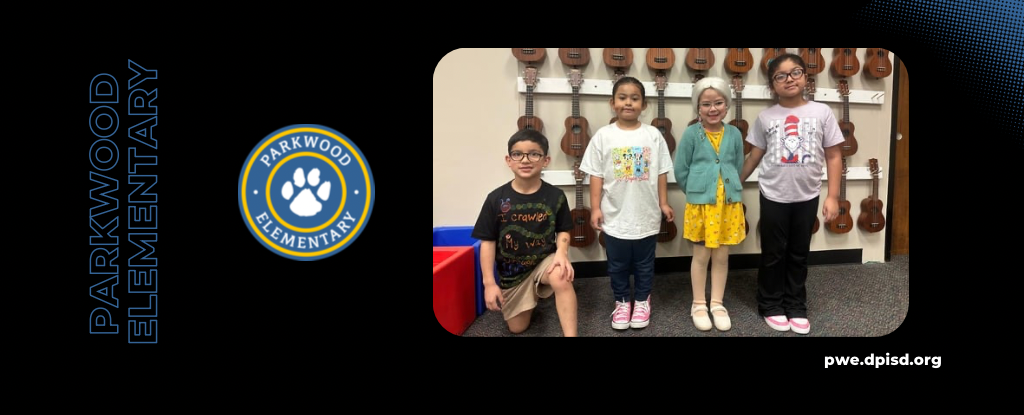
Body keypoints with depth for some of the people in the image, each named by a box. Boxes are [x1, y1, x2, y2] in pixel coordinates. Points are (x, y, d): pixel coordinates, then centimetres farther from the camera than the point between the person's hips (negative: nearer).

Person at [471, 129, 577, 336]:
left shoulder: (555, 196, -12)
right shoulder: (496, 199, -14)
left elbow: (563, 231, 1)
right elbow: (488, 241, -8)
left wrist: (561, 252, -22)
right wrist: (489, 283, -11)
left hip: (545, 260, -1)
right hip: (512, 272, 2)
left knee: (562, 278, -37)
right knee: (517, 327, 11)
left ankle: (571, 334, -24)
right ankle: (533, 295, 43)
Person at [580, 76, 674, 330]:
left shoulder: (653, 135, -1)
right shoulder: (604, 136, -4)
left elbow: (661, 172, 3)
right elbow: (596, 175, -3)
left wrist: (663, 203, 2)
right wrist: (595, 208, -6)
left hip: (646, 215, 1)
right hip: (615, 215, 0)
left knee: (644, 263, 15)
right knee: (617, 265, 13)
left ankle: (642, 302, 33)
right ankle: (622, 302, 31)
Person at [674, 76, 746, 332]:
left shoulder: (734, 134, 1)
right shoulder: (691, 134, -7)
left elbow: (738, 168, 12)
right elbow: (681, 171, -3)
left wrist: (729, 191, 8)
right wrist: (697, 193, 3)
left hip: (729, 203, 2)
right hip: (701, 204, -2)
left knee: (722, 255, 10)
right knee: (701, 255, 7)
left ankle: (717, 304, 23)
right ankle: (698, 305, 20)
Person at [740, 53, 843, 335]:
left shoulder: (821, 113, -3)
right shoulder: (766, 117, -2)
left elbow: (834, 157, 0)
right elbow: (754, 157, 6)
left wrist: (833, 196, -4)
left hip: (807, 197, 1)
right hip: (774, 196, 0)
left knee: (799, 255, 12)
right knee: (773, 254, 9)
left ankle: (796, 307, 25)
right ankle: (770, 306, 23)